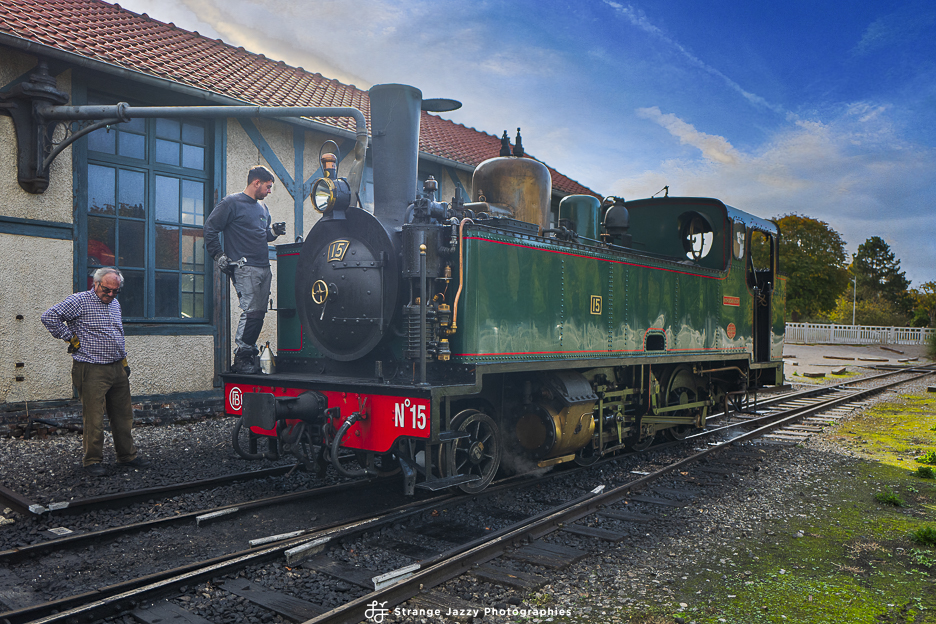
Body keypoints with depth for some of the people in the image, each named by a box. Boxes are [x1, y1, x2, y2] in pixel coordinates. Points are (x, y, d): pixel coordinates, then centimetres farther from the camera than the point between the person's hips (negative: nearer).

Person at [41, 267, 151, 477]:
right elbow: (49, 316, -14)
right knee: (94, 419, -3)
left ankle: (127, 456, 22)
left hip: (117, 369, 7)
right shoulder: (79, 301, -7)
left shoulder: (115, 303, 15)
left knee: (123, 416, 11)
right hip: (92, 371, -7)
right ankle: (92, 461, 10)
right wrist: (71, 338, -11)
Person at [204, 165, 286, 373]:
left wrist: (273, 231, 8)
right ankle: (241, 358, -5)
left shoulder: (262, 208, 21)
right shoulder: (231, 203, -1)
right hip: (244, 268, -8)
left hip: (264, 269, 8)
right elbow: (210, 228, -2)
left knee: (259, 313, 6)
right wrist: (219, 256, -7)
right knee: (251, 311, -14)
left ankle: (249, 354, 15)